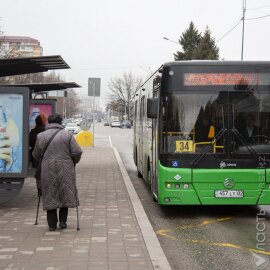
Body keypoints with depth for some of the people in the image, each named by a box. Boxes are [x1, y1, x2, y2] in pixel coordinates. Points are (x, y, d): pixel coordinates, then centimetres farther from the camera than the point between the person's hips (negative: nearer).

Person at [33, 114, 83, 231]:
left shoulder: (41, 136, 2)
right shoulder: (68, 135, -2)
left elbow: (36, 155, 8)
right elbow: (77, 152, -7)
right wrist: (73, 162, 12)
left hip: (48, 170, 1)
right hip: (65, 170, -1)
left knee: (50, 196, 8)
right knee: (65, 195, 13)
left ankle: (52, 224, 8)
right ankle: (63, 221, 11)